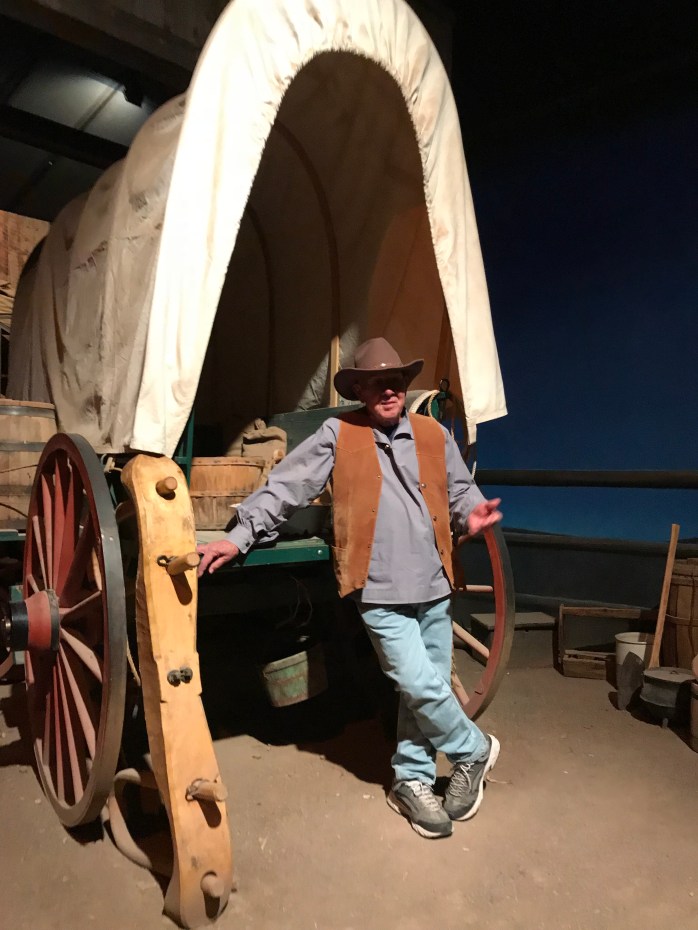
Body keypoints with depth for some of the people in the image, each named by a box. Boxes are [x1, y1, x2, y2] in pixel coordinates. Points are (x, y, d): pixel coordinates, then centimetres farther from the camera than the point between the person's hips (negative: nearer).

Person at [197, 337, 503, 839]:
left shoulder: (434, 434, 7)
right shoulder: (338, 435, -4)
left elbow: (461, 489, 15)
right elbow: (285, 486, -5)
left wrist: (470, 516, -8)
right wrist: (238, 536, -12)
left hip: (434, 587, 4)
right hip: (382, 592, -4)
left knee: (424, 691, 13)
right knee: (421, 687, -6)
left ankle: (413, 781, 33)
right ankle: (473, 748, 24)